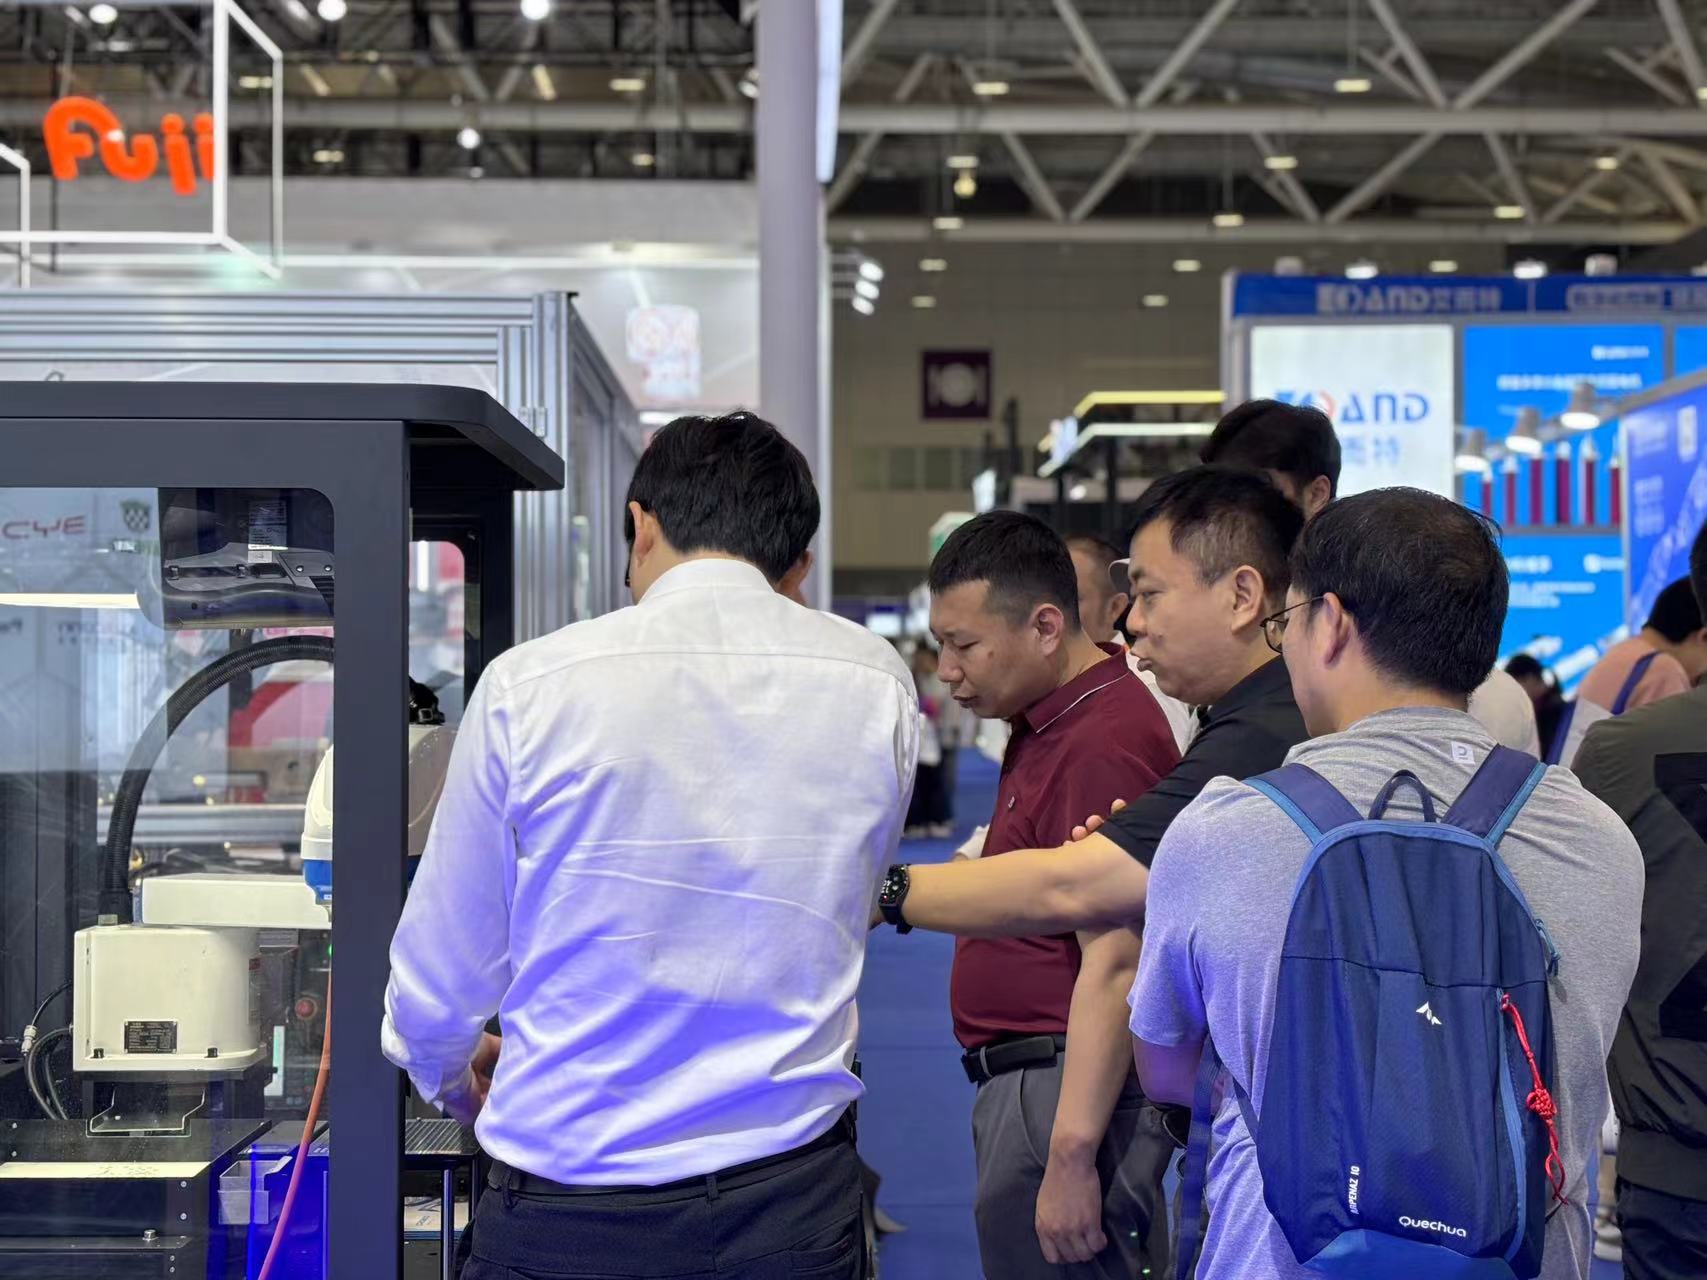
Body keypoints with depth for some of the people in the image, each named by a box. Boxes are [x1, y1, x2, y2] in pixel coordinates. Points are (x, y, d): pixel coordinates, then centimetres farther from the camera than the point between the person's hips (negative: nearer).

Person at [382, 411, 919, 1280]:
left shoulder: (527, 686, -10)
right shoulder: (877, 686, -3)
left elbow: (435, 989, -2)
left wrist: (455, 1081, 20)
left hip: (567, 1210, -2)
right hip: (792, 1200, 2)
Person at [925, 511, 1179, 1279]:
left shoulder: (1104, 744, -20)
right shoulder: (1047, 721, 12)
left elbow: (1113, 968, -24)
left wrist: (1071, 1155, -26)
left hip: (1073, 1092, -10)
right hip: (1021, 1085, 10)